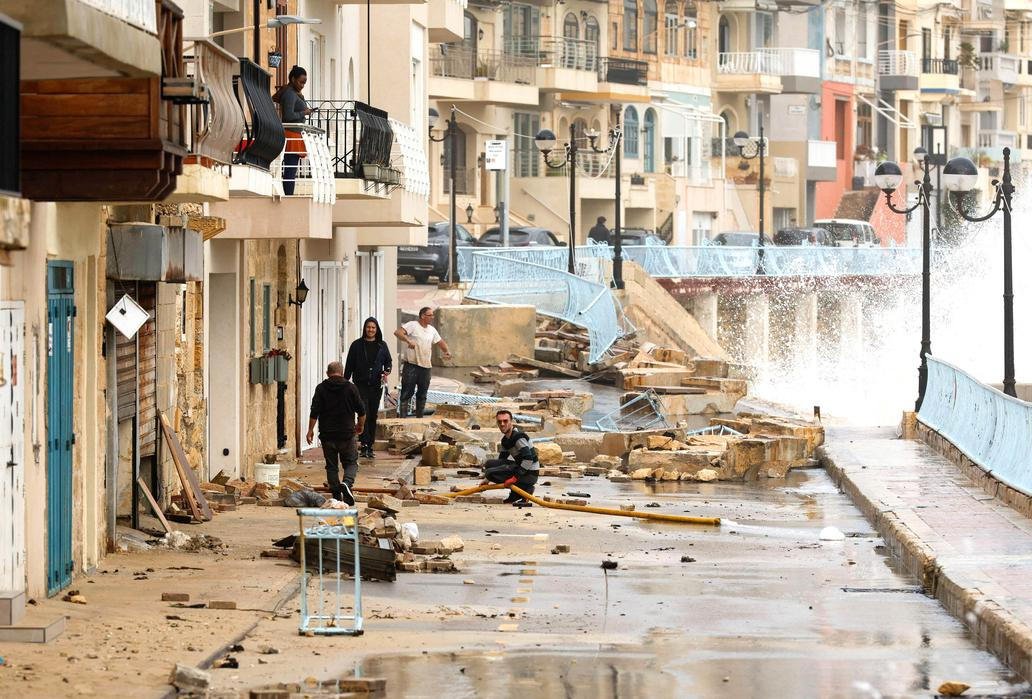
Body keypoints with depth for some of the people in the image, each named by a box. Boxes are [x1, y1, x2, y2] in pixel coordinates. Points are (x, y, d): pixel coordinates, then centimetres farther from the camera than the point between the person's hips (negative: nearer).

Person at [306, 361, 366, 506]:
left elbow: (314, 412, -6)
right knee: (351, 463, 9)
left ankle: (336, 496, 7)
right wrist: (360, 425, 21)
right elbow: (361, 410, 4)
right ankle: (347, 483, -19)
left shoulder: (321, 388, -1)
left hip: (327, 434, 1)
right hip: (347, 434, 0)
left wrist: (310, 429, 2)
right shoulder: (350, 388, 0)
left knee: (331, 466, 9)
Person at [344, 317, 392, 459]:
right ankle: (364, 445, -18)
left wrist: (387, 371, -7)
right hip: (361, 384, -3)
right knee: (364, 413, -15)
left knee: (373, 415, 6)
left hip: (376, 385, 3)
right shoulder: (357, 345, 2)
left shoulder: (382, 346, 8)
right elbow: (349, 365, 4)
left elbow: (388, 361, 14)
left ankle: (369, 446, 13)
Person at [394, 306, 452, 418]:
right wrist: (408, 341, -34)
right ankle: (403, 418, -5)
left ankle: (419, 418, 21)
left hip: (426, 366, 6)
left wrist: (447, 351, 3)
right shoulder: (412, 325, -6)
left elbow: (440, 342, 24)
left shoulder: (432, 330, 14)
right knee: (407, 393, -6)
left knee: (422, 395, 12)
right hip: (411, 365, -6)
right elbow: (398, 332, -18)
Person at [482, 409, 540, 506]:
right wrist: (487, 479, 18)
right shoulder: (505, 439, 13)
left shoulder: (518, 436, -17)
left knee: (490, 472, -16)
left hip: (530, 474, -9)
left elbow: (528, 458, -26)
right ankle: (515, 494, 6)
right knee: (490, 463, 10)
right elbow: (501, 461, 22)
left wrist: (516, 476, -26)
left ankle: (525, 489, -9)